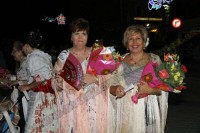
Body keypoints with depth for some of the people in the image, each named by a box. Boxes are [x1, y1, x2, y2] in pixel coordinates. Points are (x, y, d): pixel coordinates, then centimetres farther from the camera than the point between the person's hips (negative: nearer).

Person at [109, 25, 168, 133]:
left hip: (147, 113, -1)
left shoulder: (154, 60, 2)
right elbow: (110, 85, 7)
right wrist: (115, 90, -14)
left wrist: (150, 90, -20)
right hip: (125, 113, 1)